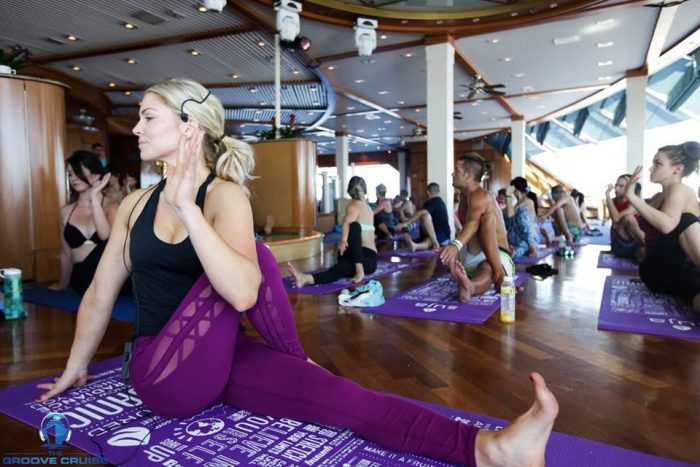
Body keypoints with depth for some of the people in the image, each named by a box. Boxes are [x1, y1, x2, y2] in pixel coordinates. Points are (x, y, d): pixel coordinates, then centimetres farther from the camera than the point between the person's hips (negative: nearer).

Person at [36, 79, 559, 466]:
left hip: (221, 358, -1)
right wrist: (74, 370, 23)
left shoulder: (225, 195, -11)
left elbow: (244, 292, -29)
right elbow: (100, 294, 12)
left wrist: (186, 207, -34)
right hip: (164, 373, 1)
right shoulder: (135, 204, 1)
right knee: (252, 253, -27)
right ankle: (297, 363, -12)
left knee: (332, 391, -27)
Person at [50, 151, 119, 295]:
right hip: (80, 282, 5)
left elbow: (106, 235, -19)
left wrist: (93, 196, -15)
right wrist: (62, 286, 25)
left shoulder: (111, 207, 1)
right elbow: (66, 253, 19)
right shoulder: (66, 211, 11)